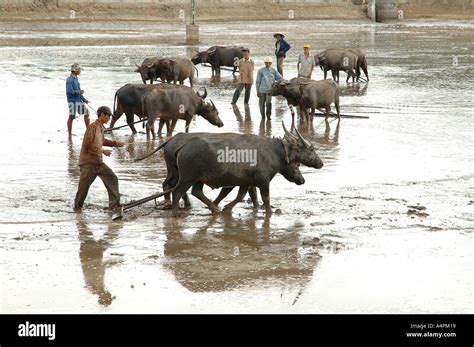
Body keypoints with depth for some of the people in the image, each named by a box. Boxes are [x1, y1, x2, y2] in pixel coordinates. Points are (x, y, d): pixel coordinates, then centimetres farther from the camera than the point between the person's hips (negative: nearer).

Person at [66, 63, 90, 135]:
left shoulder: (76, 79, 12)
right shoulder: (70, 80, -15)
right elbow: (69, 91, -23)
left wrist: (84, 99, 17)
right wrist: (79, 91, -14)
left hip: (79, 101, 9)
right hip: (72, 101, -9)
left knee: (86, 113, 14)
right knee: (71, 117, -4)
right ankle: (69, 135, 3)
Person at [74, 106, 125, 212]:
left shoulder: (101, 128, 13)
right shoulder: (93, 127, -13)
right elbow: (88, 144, -20)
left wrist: (115, 143, 23)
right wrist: (103, 151, -18)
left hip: (98, 162, 8)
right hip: (88, 162, -8)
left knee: (112, 179, -2)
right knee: (84, 186, -1)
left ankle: (114, 204, -2)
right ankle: (77, 206, 16)